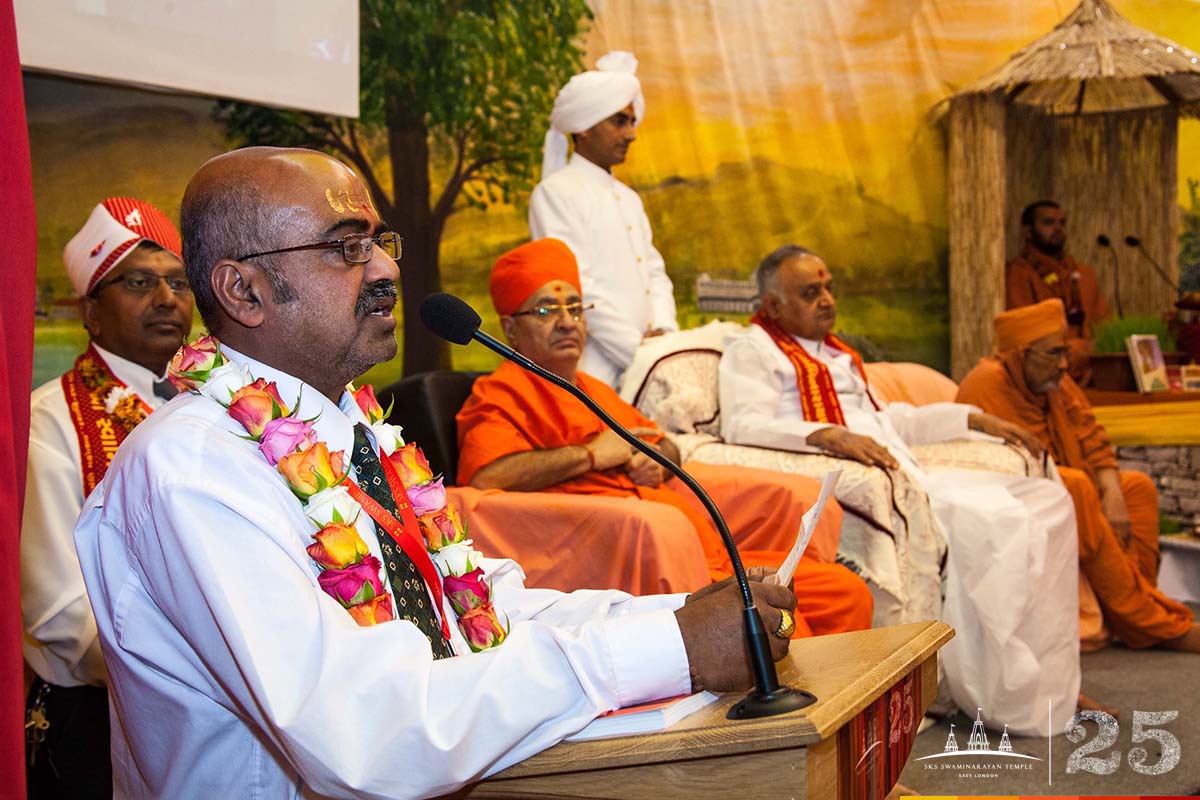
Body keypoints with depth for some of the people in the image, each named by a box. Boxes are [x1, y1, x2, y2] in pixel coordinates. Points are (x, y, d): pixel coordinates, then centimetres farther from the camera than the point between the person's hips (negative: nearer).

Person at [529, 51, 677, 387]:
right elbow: (576, 286, -13)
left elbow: (655, 273, 18)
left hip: (642, 362, 7)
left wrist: (663, 332, -2)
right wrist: (641, 352, -14)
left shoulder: (629, 199, 21)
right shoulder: (556, 192, -4)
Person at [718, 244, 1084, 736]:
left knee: (1046, 501, -1)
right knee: (994, 522, -26)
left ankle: (1051, 686, -1)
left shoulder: (837, 353, 29)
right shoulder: (752, 350, 1)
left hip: (902, 474, 9)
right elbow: (743, 425, -16)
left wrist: (975, 419, 26)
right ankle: (1008, 698, -17)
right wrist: (831, 435, -29)